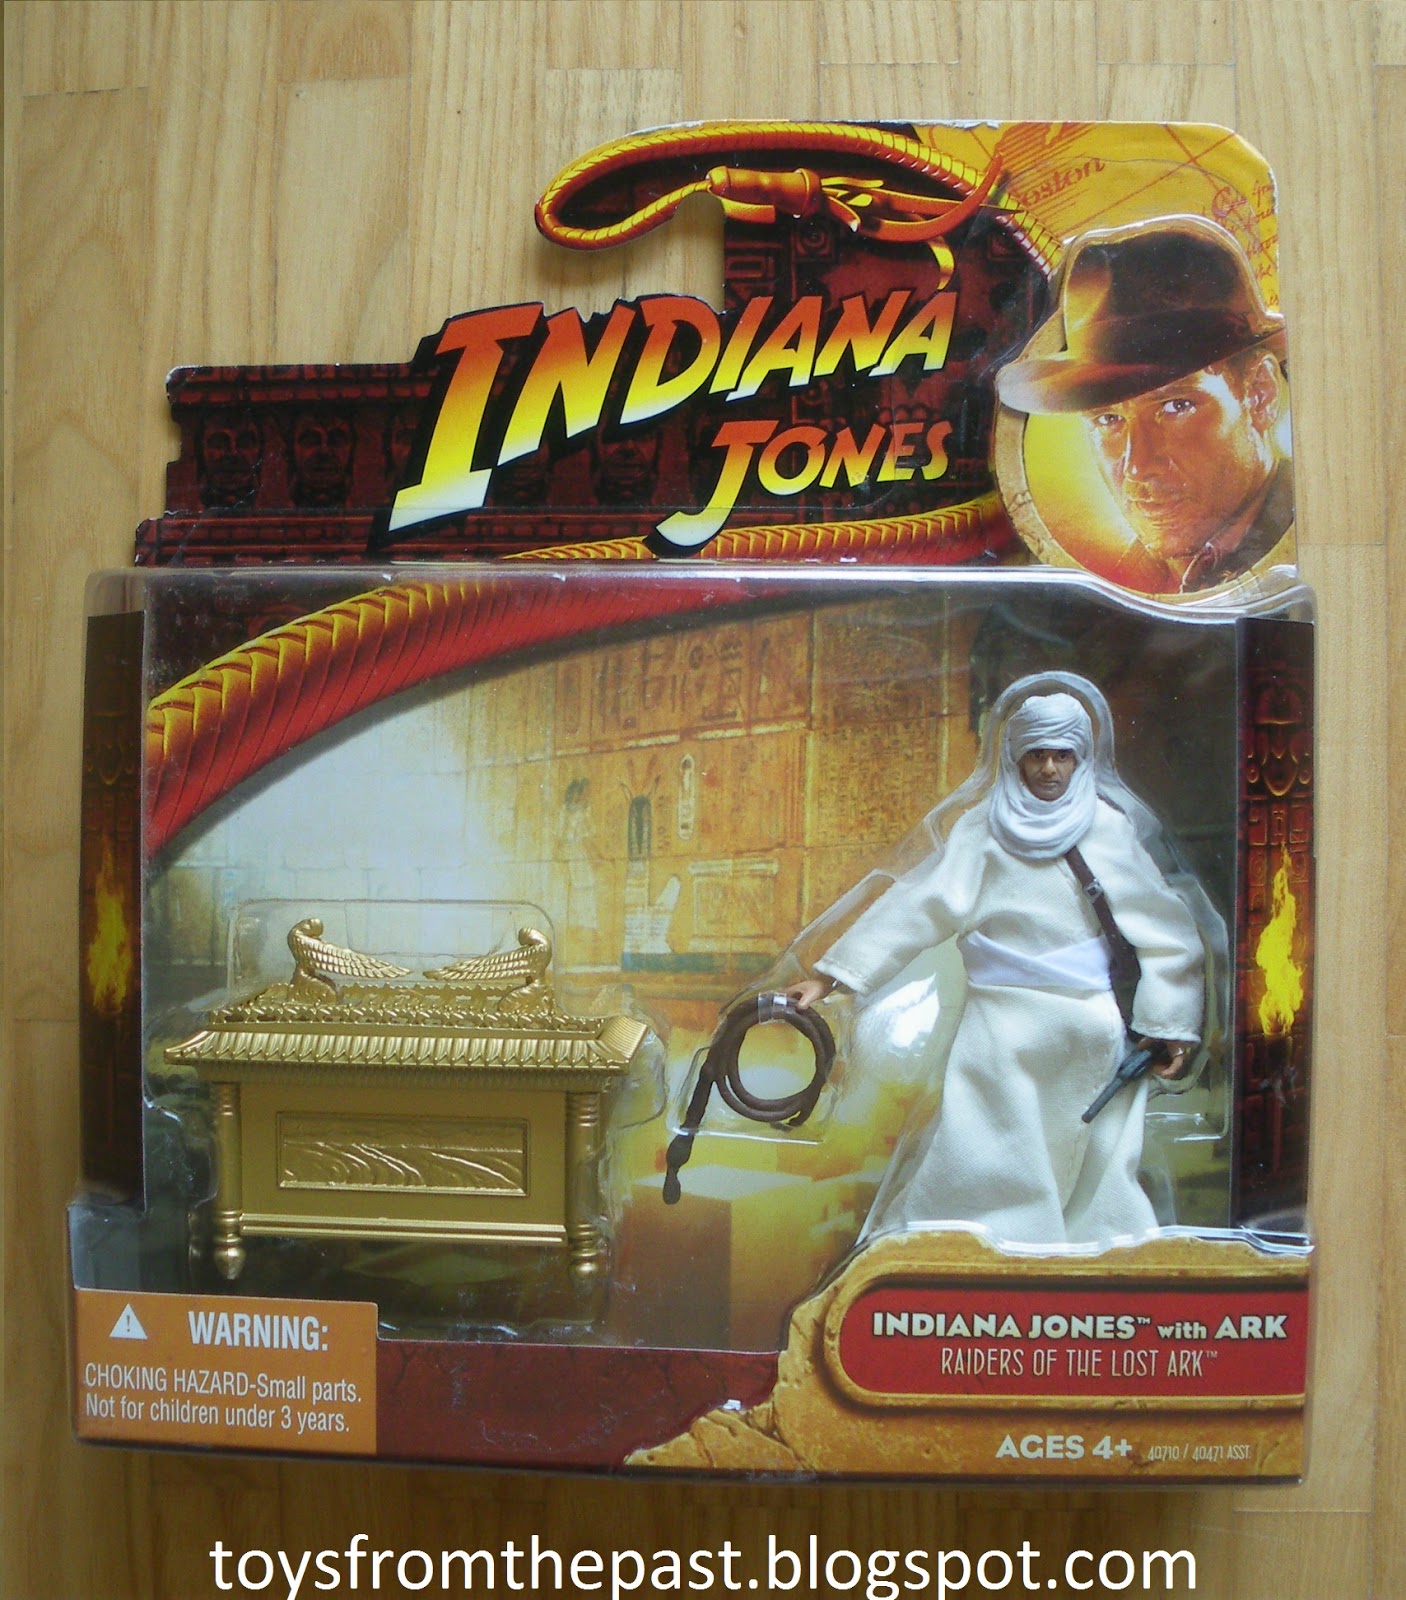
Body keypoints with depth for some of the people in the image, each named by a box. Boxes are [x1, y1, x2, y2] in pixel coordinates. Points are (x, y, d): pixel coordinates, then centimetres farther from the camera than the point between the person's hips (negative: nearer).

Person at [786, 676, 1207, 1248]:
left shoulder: (1109, 830, 1)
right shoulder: (984, 829, 4)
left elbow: (1164, 931, 2)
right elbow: (916, 903, -1)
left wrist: (1172, 1027, -3)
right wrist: (828, 975, -6)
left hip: (1089, 1031, -1)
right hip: (1000, 1033, 1)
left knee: (1092, 1175, 1)